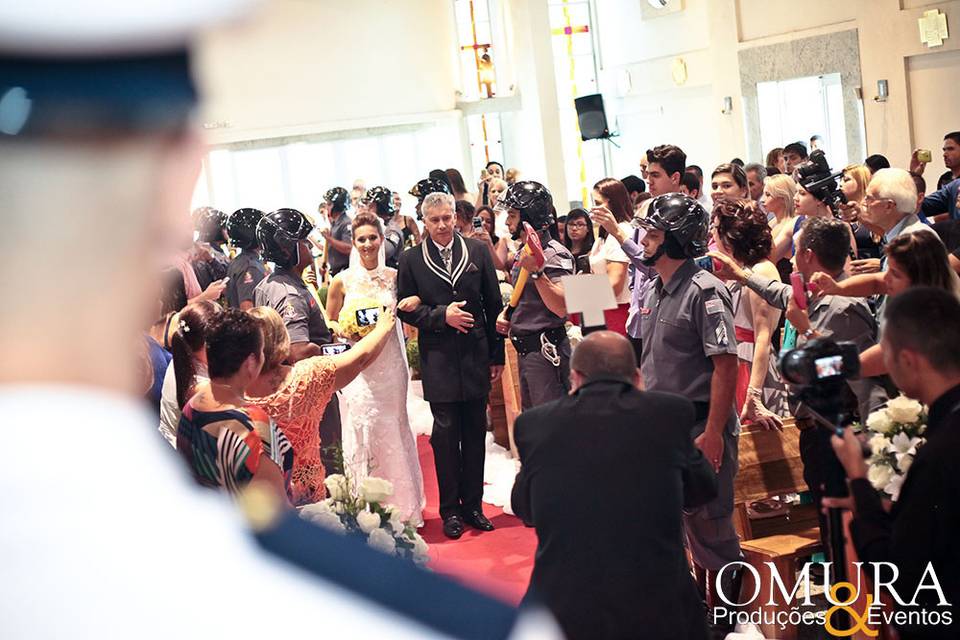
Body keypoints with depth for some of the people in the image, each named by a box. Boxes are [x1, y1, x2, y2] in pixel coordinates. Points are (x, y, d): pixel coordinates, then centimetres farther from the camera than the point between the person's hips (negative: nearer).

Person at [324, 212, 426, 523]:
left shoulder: (394, 276, 4)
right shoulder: (342, 281, -1)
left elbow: (406, 311, 15)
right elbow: (329, 324, 7)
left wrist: (414, 302, -6)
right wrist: (350, 333, -12)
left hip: (391, 364, 2)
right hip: (359, 366, -2)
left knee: (394, 429, 7)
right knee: (364, 430, -2)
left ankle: (401, 505, 20)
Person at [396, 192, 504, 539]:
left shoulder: (478, 251, 4)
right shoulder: (411, 259, 0)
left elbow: (494, 304, 7)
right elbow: (405, 309, 2)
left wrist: (497, 354, 6)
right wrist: (441, 316, -14)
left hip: (476, 355, 2)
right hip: (439, 360, -2)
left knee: (475, 433, 8)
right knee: (446, 435, 2)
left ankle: (473, 504, 20)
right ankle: (450, 509, 12)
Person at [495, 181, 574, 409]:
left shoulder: (554, 255, -16)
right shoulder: (523, 252, 12)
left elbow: (561, 308, -27)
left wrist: (536, 272, -34)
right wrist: (505, 314, 8)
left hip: (546, 349, -10)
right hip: (525, 349, 10)